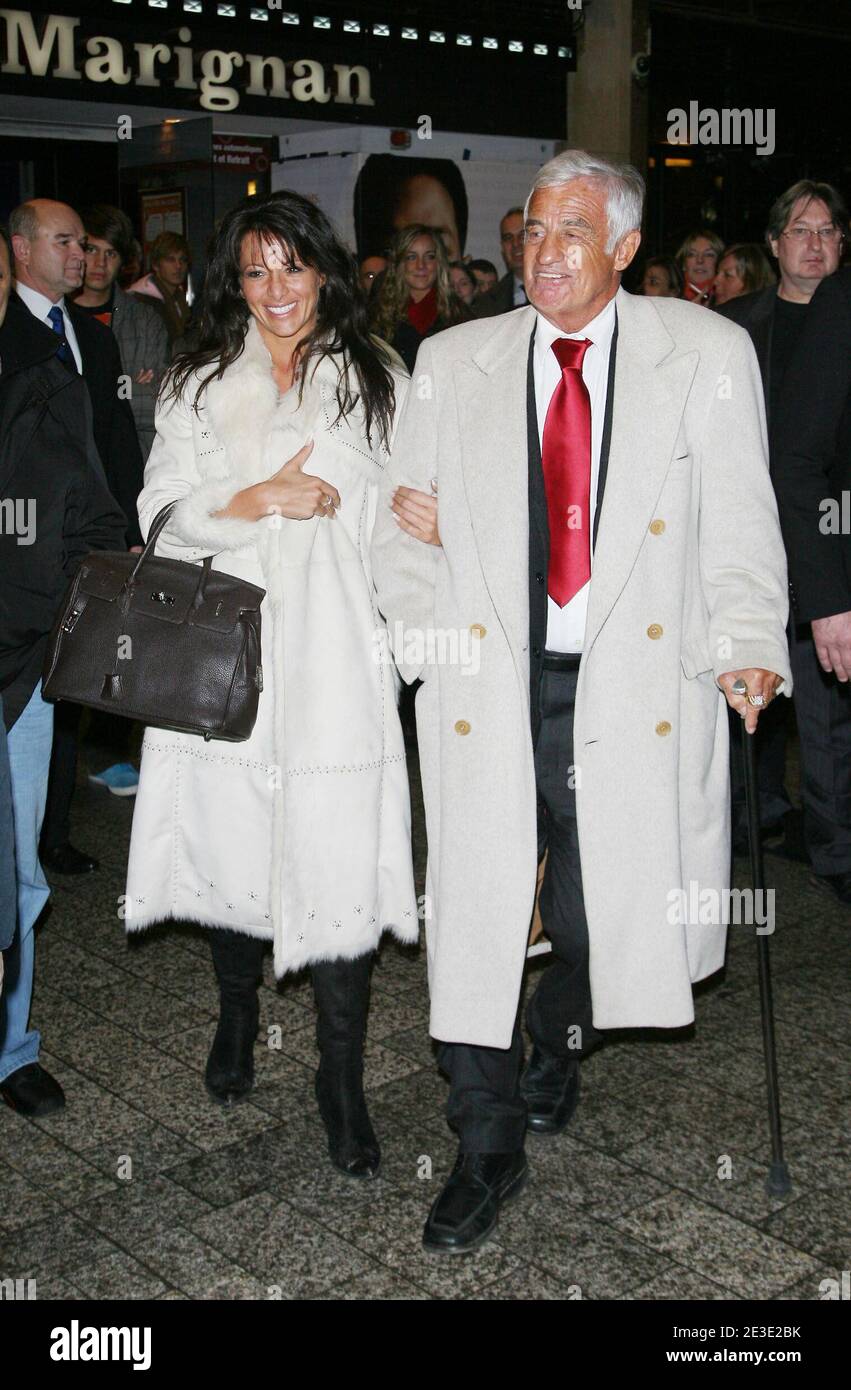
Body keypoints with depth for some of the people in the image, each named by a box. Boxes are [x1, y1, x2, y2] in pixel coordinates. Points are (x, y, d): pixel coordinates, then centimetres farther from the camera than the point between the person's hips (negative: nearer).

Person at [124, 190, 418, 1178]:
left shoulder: (377, 385, 9)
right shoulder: (198, 388, 11)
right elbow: (164, 514, 3)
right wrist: (259, 500, -12)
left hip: (334, 660, -1)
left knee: (337, 867, -6)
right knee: (230, 846, 10)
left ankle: (342, 1086, 7)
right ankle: (237, 1020, 37)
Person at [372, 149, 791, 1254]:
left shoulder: (707, 354, 4)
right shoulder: (452, 363, 9)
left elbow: (739, 520, 1)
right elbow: (400, 522, 12)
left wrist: (747, 644, -13)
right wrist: (430, 637, -2)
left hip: (632, 688, -1)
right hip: (487, 690, 1)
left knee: (605, 920, 7)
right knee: (473, 918, 0)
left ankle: (557, 1049, 42)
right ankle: (488, 1151, 20)